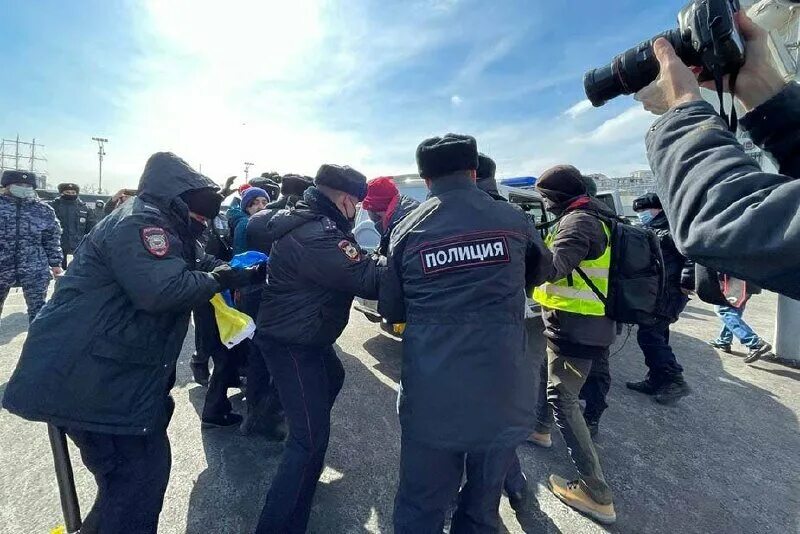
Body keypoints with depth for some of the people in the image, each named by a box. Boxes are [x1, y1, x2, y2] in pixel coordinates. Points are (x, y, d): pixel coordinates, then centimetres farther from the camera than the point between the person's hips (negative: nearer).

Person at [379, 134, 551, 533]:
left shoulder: (408, 230, -4)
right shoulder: (513, 220, -2)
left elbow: (390, 310, 5)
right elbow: (541, 271, 18)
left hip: (432, 400, -1)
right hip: (503, 396, 2)